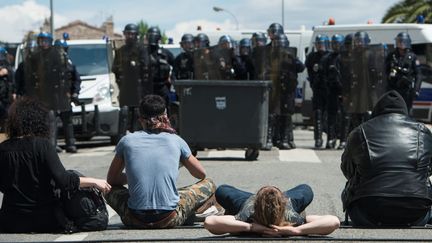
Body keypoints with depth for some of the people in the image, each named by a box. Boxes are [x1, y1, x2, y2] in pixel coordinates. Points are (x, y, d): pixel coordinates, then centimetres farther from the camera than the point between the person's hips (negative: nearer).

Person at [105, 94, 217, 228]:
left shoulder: (127, 141, 4)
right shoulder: (176, 141, 3)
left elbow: (111, 179, 17)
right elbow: (201, 174, 18)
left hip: (135, 220, 1)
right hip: (169, 220, -1)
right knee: (209, 184, 20)